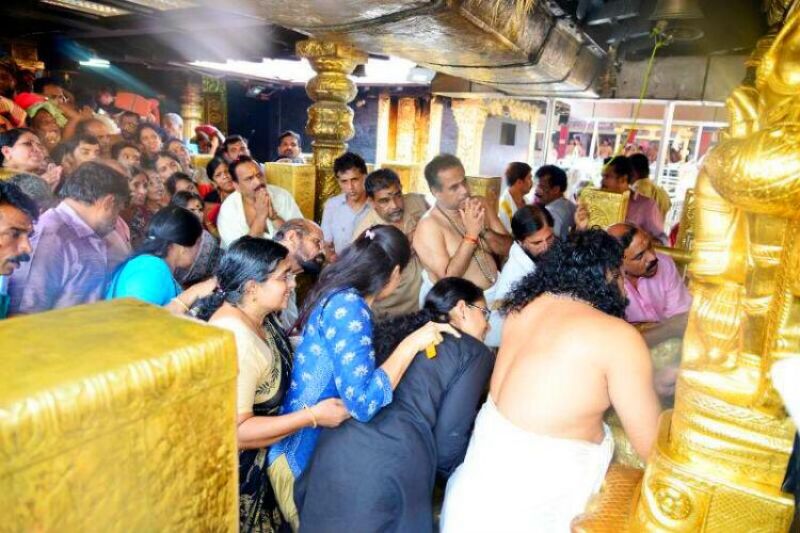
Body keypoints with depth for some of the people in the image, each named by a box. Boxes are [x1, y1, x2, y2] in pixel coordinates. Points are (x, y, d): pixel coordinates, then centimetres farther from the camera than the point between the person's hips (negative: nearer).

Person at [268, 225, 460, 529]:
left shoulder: (336, 296, 3)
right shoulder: (348, 305, -24)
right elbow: (363, 403, -31)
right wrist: (411, 343, -24)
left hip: (317, 445, 9)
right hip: (305, 457, -9)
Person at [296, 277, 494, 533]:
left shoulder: (396, 329, 20)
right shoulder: (475, 353, 5)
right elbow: (450, 435, -1)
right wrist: (459, 474, 19)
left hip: (339, 445, 5)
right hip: (393, 463, -5)